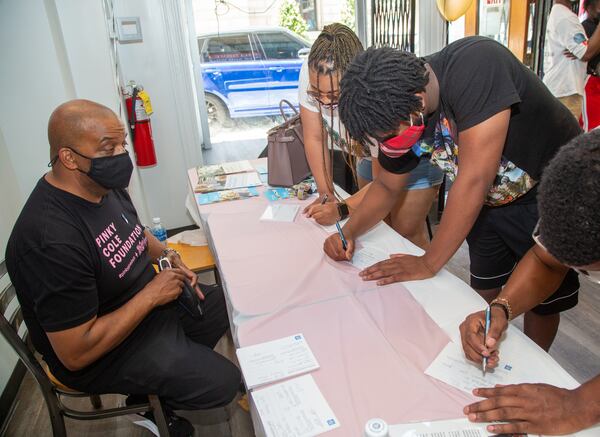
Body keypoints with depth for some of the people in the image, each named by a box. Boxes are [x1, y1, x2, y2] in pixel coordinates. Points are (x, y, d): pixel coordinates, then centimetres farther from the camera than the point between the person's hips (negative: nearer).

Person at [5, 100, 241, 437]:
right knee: (224, 381, -10)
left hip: (148, 301, 8)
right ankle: (150, 396, 19)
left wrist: (168, 255, -5)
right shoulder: (52, 239, -34)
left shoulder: (104, 184, -8)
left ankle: (172, 371, 19)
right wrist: (152, 294, -25)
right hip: (99, 354, -8)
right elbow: (75, 353, -30)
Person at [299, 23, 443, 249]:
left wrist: (341, 209, -35)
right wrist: (326, 193, -19)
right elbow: (314, 138, -16)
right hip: (369, 152, 5)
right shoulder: (311, 73, -30)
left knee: (405, 233, -2)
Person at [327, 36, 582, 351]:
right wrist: (349, 232, -12)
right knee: (484, 294, 9)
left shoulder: (476, 65, -35)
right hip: (489, 202, 5)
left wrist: (429, 264, -29)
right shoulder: (399, 115, -14)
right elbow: (387, 185, 3)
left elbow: (474, 178, -38)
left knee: (542, 301, 9)